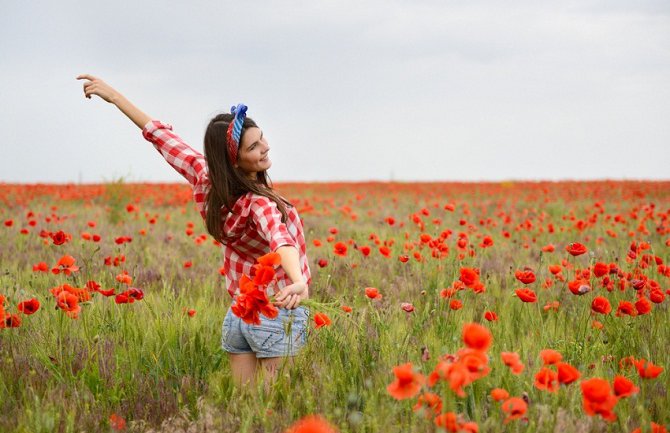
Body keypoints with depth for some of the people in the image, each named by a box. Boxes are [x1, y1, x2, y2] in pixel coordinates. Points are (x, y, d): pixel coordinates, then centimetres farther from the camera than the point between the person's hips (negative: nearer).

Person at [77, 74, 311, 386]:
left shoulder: (206, 179, -5)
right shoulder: (259, 204, -24)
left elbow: (162, 136, 5)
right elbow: (279, 237, -45)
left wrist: (115, 96, 16)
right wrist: (298, 282, -65)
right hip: (279, 317, -7)